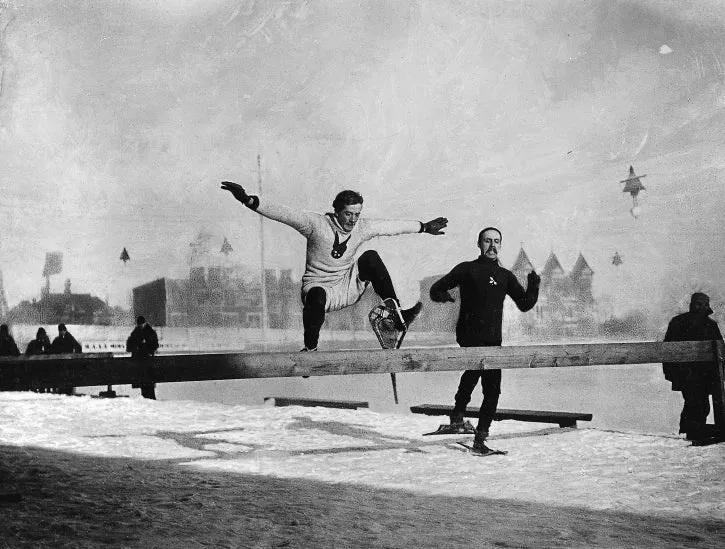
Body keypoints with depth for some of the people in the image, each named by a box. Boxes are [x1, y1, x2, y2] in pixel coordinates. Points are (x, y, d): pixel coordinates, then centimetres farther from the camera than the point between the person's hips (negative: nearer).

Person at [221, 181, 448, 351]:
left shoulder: (363, 228, -3)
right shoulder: (316, 224, -16)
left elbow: (393, 225, 10)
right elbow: (282, 213, -24)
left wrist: (424, 227, 19)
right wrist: (248, 200, -35)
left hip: (350, 286, 4)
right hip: (320, 287, -4)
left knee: (370, 257, -18)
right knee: (316, 295, -39)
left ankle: (398, 314, -17)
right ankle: (310, 349, -16)